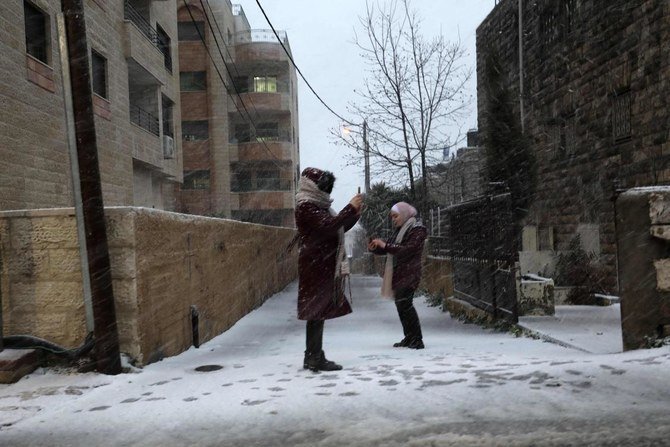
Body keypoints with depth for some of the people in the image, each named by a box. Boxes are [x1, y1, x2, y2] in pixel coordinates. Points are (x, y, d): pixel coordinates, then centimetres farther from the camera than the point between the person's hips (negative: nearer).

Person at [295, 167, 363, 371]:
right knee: (317, 311, -7)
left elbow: (339, 227, 22)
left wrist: (355, 214, 8)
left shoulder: (319, 205, 19)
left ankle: (313, 357, 14)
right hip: (316, 264, -9)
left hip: (325, 265, 9)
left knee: (319, 312, 9)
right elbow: (328, 226, -23)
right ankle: (315, 359, -4)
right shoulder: (306, 206, -11)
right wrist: (350, 208, -16)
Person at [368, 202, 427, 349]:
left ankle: (417, 340, -12)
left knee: (404, 303, -15)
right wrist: (375, 248, 2)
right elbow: (388, 249, 22)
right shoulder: (399, 231, 19)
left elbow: (408, 249, -19)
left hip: (408, 275, -9)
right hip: (398, 275, 9)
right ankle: (409, 338, 18)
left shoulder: (418, 230, -7)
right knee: (401, 304, 9)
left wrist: (385, 245, -20)